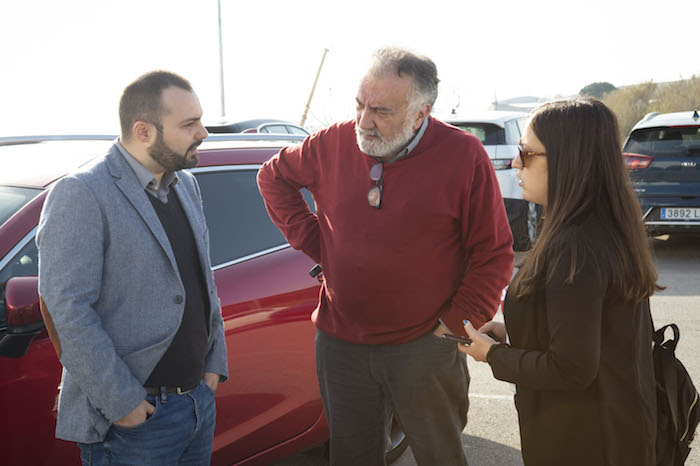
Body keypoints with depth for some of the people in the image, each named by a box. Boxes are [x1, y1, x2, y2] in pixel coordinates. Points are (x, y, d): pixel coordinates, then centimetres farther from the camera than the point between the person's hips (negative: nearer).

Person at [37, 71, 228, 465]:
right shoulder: (82, 195, -15)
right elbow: (66, 311, -20)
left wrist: (215, 362, 11)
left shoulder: (186, 184, 11)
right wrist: (121, 402, -19)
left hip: (201, 399, 8)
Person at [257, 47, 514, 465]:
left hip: (424, 348, -2)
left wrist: (457, 323, -10)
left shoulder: (463, 156, -13)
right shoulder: (335, 143, -4)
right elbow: (274, 176, 16)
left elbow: (494, 255, -7)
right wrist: (311, 239, 6)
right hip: (340, 345, 3)